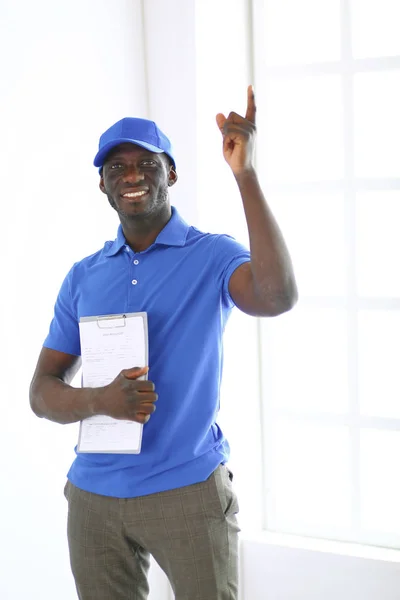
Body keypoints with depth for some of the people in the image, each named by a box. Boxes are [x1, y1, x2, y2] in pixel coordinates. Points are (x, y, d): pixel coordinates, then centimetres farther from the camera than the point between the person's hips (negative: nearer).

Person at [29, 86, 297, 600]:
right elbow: (42, 392, 6)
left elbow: (277, 297, -26)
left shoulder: (212, 256, -4)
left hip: (189, 490, -3)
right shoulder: (83, 277, 7)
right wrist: (101, 402, -16)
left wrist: (245, 175, -28)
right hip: (93, 494, 4)